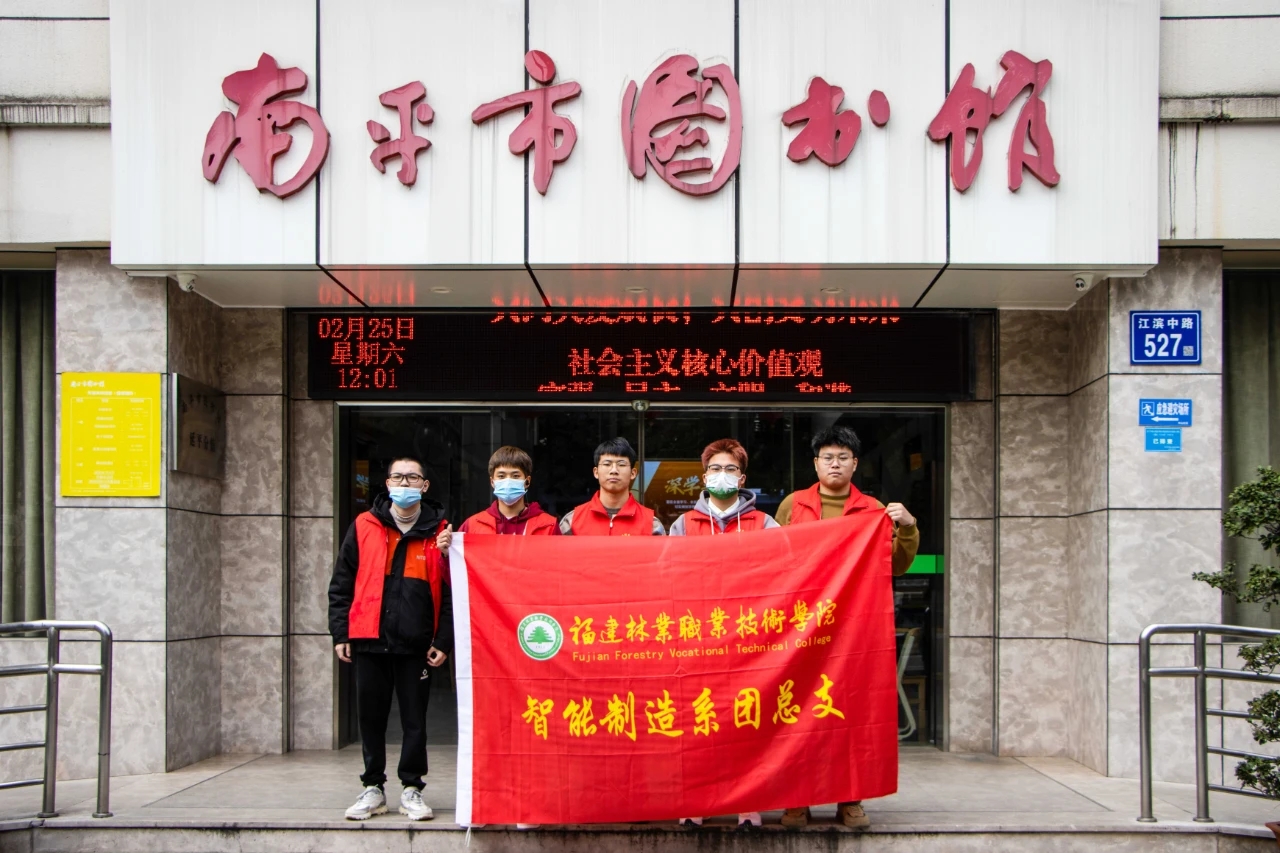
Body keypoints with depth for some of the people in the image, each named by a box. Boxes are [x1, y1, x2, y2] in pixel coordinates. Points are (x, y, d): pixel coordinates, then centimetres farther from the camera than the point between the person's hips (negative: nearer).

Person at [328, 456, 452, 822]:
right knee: (371, 717, 8)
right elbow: (341, 584, 7)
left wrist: (444, 640, -4)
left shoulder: (439, 531, 3)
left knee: (415, 719, 4)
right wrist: (340, 633, 1)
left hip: (417, 644, -1)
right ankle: (373, 788, 20)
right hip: (369, 641, 1)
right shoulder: (364, 527, 5)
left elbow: (451, 590, 3)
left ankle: (411, 789, 15)